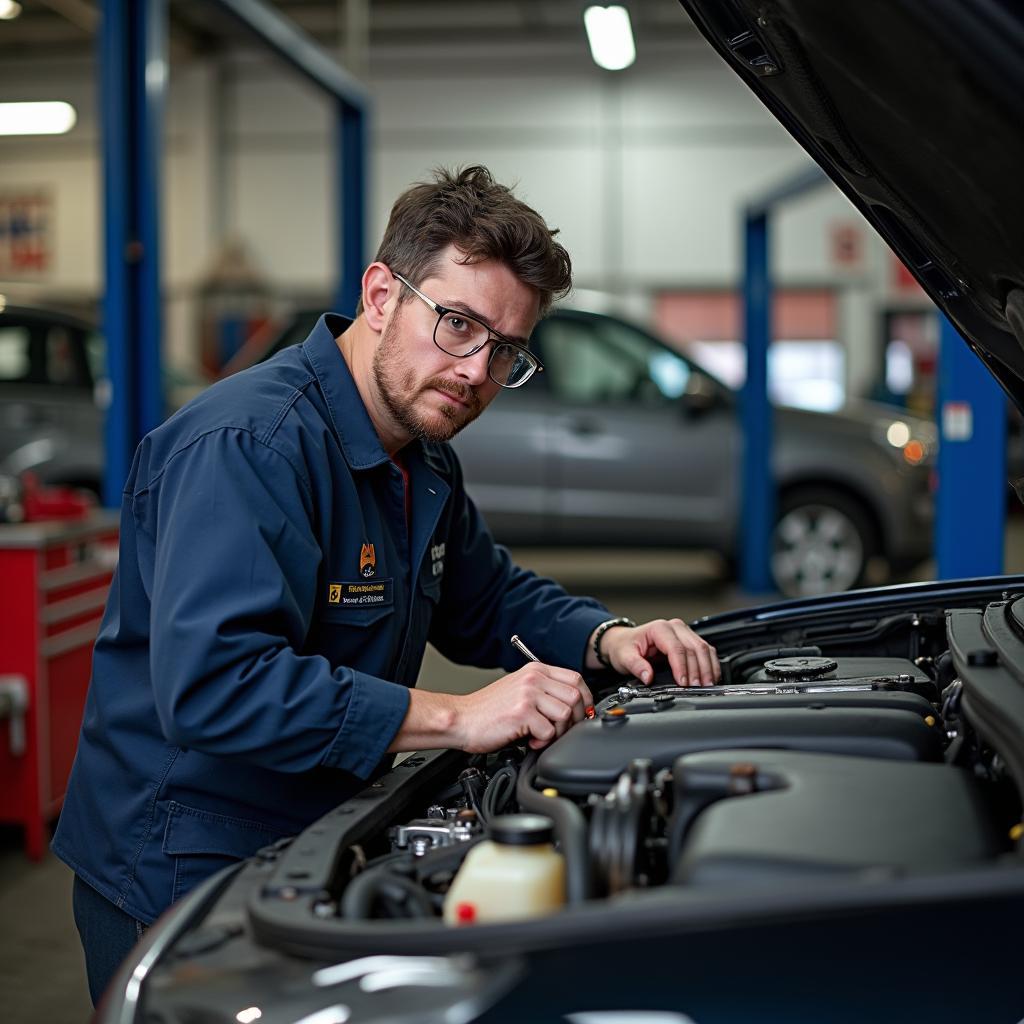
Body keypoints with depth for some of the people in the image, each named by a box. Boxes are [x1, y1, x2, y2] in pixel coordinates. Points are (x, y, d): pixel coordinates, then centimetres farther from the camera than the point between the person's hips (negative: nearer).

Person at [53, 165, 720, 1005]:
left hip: (314, 856, 9)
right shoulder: (248, 446, -25)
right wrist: (458, 718, -35)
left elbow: (488, 598, 21)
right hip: (184, 882, -9)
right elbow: (210, 684, -37)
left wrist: (606, 639, 1)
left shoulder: (421, 456, 7)